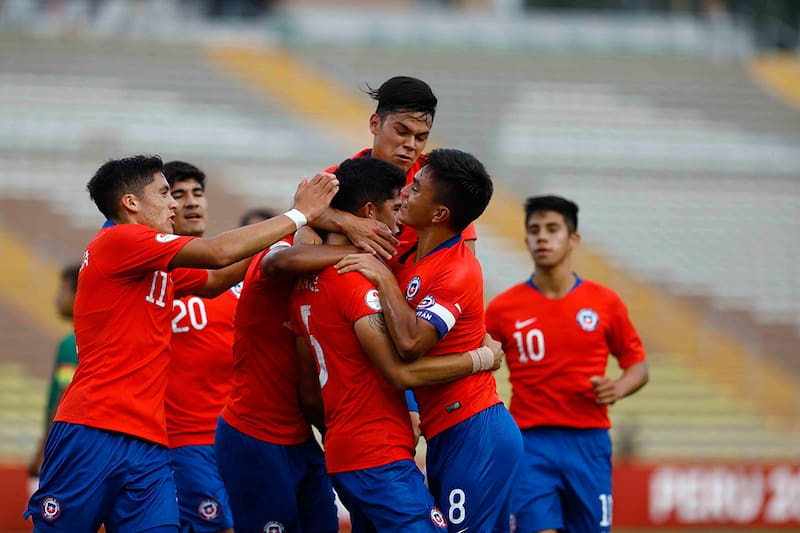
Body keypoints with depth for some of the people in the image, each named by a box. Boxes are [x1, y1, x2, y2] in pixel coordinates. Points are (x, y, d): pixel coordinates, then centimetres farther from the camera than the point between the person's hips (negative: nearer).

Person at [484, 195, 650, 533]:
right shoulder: (503, 308, 2)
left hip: (589, 443, 2)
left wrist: (618, 388, -8)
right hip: (531, 443, -2)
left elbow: (638, 364, 13)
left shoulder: (605, 303, 5)